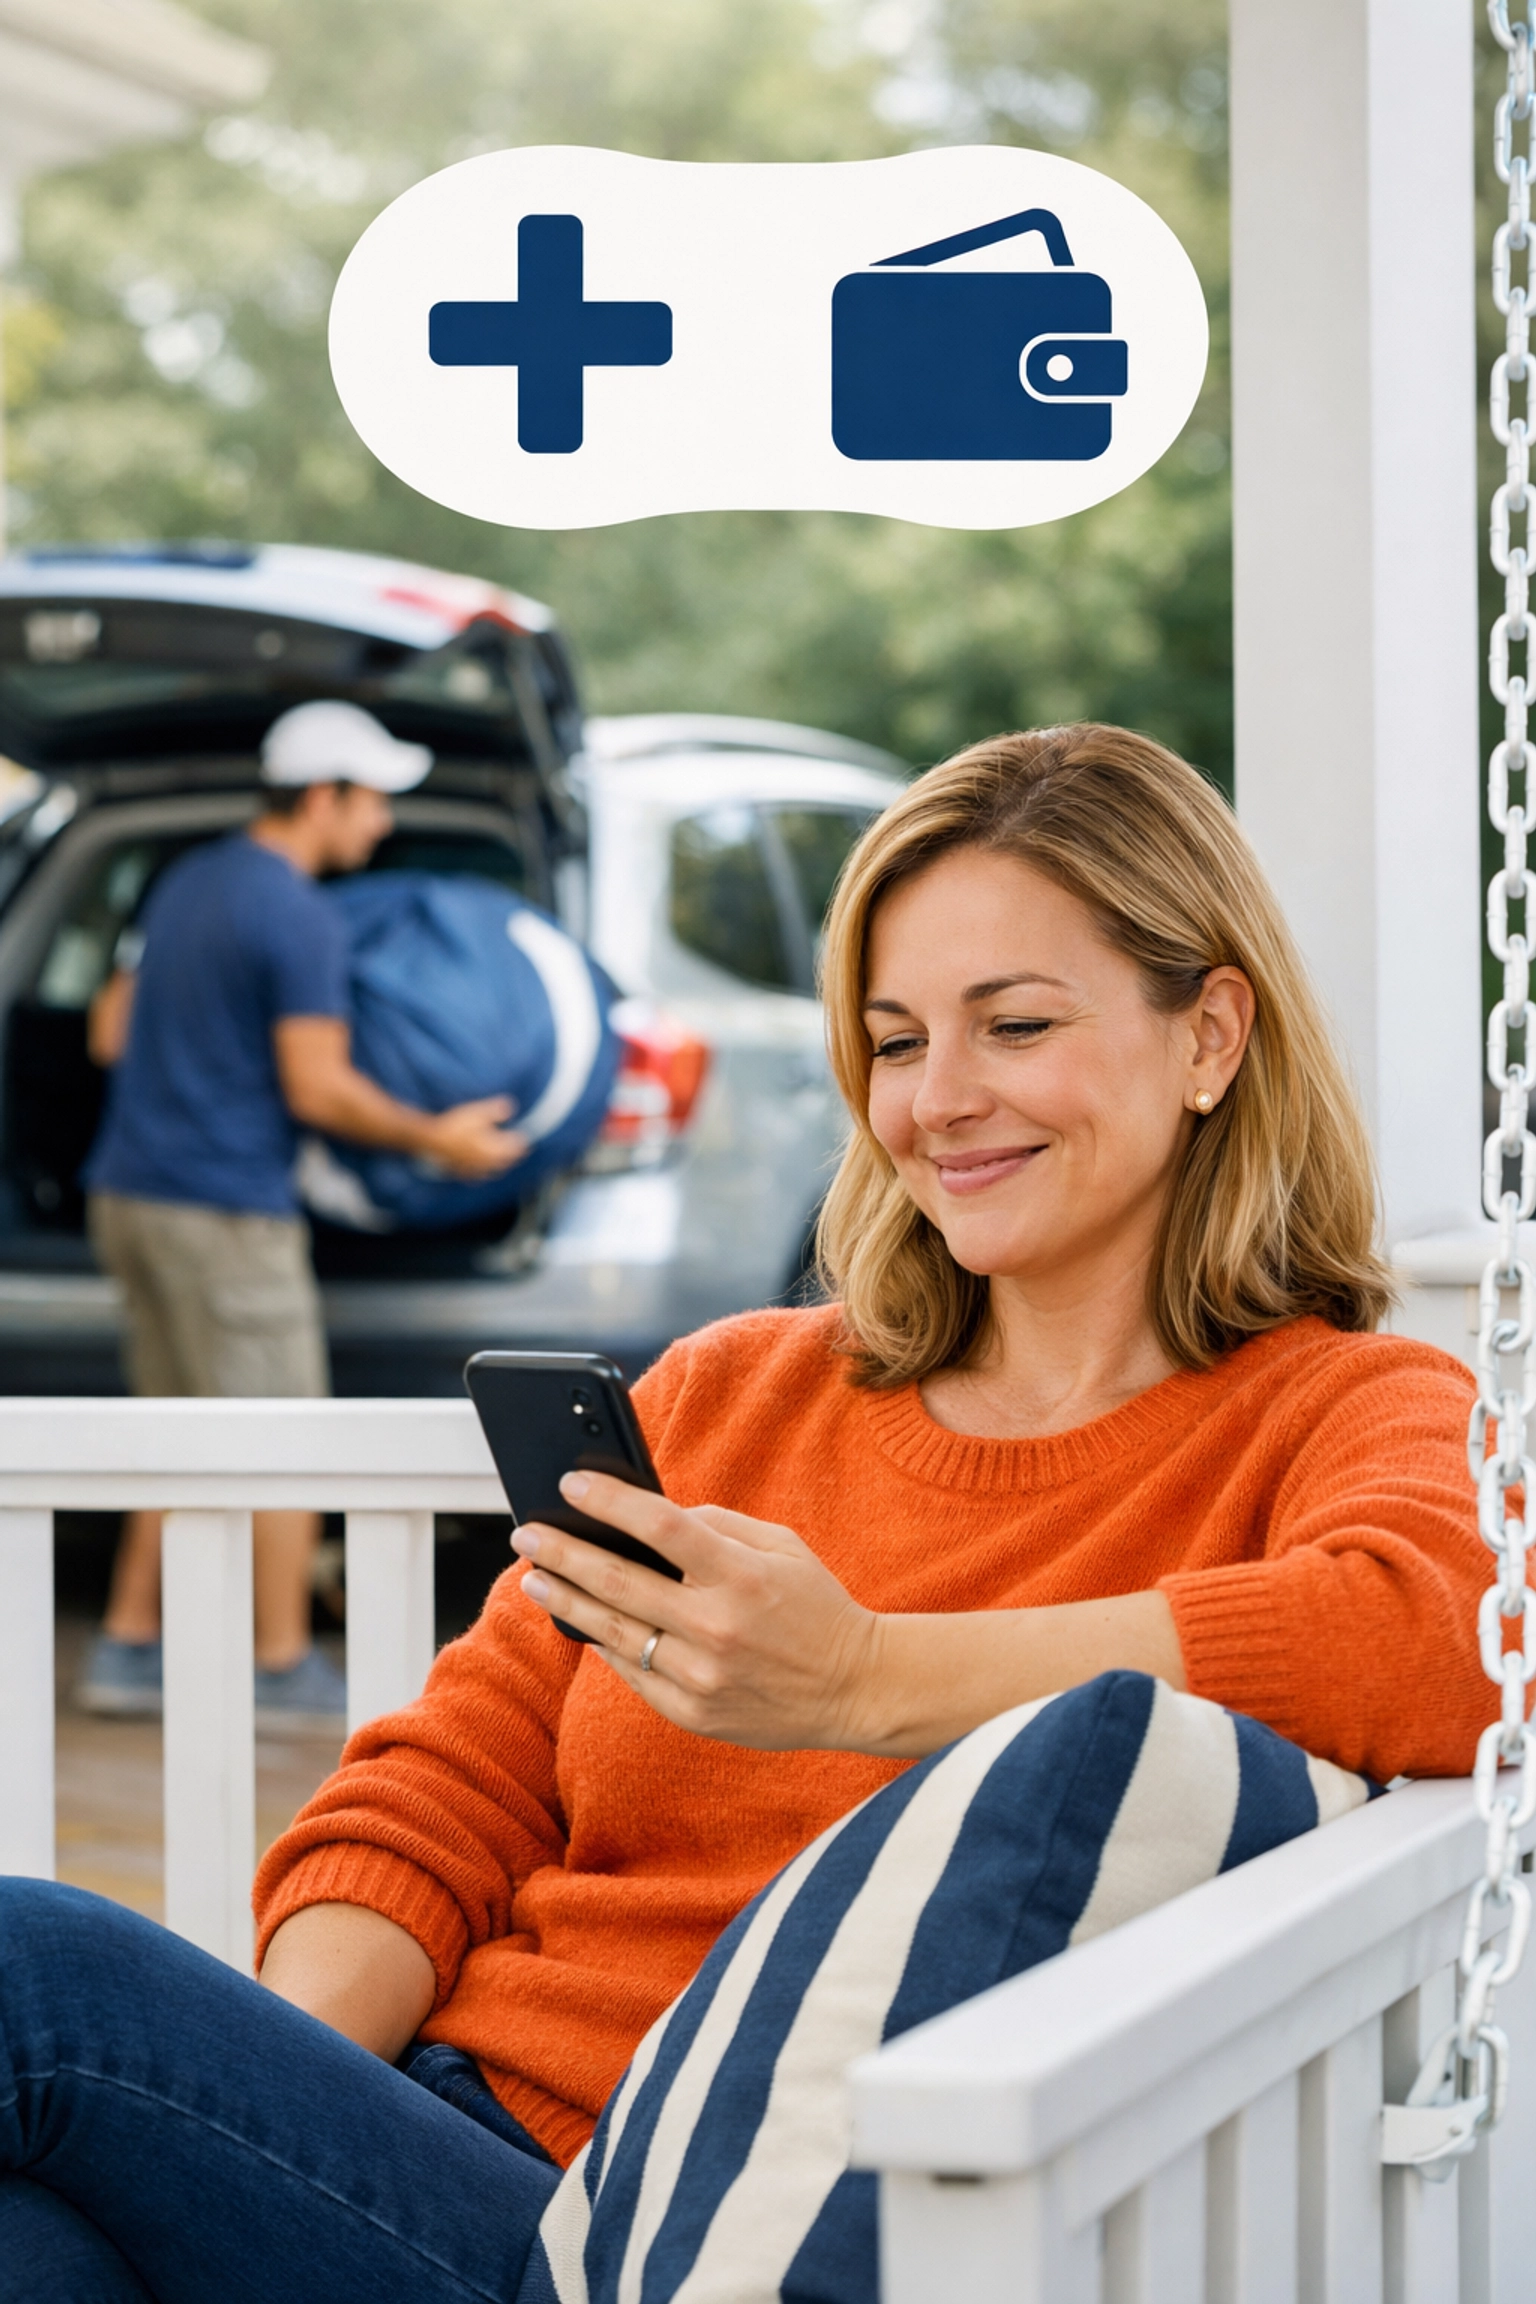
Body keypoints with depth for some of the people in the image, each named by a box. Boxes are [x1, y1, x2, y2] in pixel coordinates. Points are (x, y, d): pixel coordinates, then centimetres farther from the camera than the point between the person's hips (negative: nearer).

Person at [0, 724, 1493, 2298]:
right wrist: (277, 2081, -6)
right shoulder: (735, 1389, 22)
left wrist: (864, 1683, -26)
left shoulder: (1343, 1416, 5)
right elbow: (441, 1806, 16)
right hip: (437, 2103, 5)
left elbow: (1454, 1636, -21)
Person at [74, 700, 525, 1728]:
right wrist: (436, 1137, -6)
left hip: (132, 1191, 9)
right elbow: (318, 1090, -17)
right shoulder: (302, 920, -15)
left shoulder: (189, 881, 13)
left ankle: (129, 1648, 16)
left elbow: (111, 1033, 19)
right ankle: (285, 1670, 5)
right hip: (226, 1209, -9)